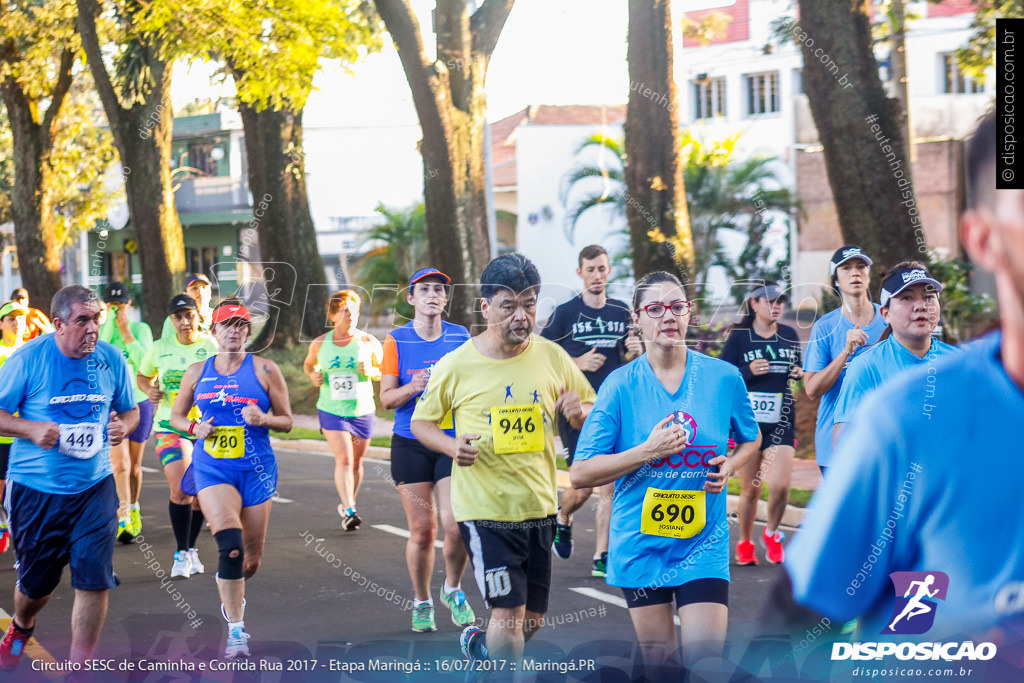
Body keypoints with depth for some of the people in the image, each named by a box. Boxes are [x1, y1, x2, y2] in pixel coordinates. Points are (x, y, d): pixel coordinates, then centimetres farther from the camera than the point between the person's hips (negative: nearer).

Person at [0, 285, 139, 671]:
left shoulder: (112, 359, -1)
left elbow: (129, 410, 14)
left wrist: (123, 426, -9)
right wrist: (32, 430, -21)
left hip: (95, 486, 2)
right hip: (35, 490, -2)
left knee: (94, 580, -9)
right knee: (36, 582, 13)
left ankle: (78, 669, 3)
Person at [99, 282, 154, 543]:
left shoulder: (141, 329, 2)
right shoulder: (98, 330, 2)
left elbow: (146, 362, -11)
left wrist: (127, 334, -16)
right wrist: (110, 326, -18)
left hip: (139, 402, 2)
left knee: (135, 466, 12)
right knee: (120, 463, -16)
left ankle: (133, 509, 33)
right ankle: (124, 518, -17)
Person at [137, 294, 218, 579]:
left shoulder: (213, 347, -3)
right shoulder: (160, 348, 2)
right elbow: (143, 376, 19)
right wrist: (150, 390, -2)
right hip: (170, 427, -1)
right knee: (179, 491, -16)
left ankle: (191, 549, 28)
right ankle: (181, 554, -4)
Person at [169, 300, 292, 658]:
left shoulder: (265, 370, 2)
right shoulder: (197, 372, 7)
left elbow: (286, 421, 6)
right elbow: (176, 416, 18)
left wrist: (263, 419, -15)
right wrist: (194, 427, -4)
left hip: (256, 470, 1)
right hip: (212, 469, -1)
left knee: (251, 560, 7)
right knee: (230, 546, -22)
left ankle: (230, 587, 44)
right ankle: (236, 630, -16)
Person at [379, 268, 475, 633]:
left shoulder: (460, 337, 5)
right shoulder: (397, 341, 2)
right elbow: (386, 398, 1)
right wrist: (412, 387, -18)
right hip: (410, 445, 0)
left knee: (455, 523, -12)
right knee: (422, 530, 1)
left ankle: (453, 588, 14)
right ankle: (422, 603, 20)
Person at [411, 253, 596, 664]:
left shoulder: (552, 357, 0)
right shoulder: (456, 366, -8)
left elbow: (594, 411, 11)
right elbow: (421, 422, 3)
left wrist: (580, 411, -14)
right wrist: (452, 446, -17)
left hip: (540, 507, 4)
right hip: (485, 510, -4)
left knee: (532, 620, 16)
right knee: (509, 614, -12)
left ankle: (478, 645, 45)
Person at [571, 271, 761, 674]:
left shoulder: (724, 377, -1)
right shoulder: (621, 385, -5)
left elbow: (751, 439, 18)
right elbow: (580, 474, -7)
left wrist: (730, 466, -4)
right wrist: (648, 451, -17)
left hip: (703, 543, 0)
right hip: (640, 545, 0)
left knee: (705, 661, -13)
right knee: (660, 663, 9)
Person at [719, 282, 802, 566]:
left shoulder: (789, 335, 9)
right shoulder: (739, 337, -1)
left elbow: (798, 367, 25)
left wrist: (799, 373, 2)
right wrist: (749, 371, -18)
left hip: (781, 422, 2)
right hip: (747, 421, -2)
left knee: (780, 485, -12)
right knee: (750, 489, 4)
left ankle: (772, 533, 15)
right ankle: (745, 543, 25)